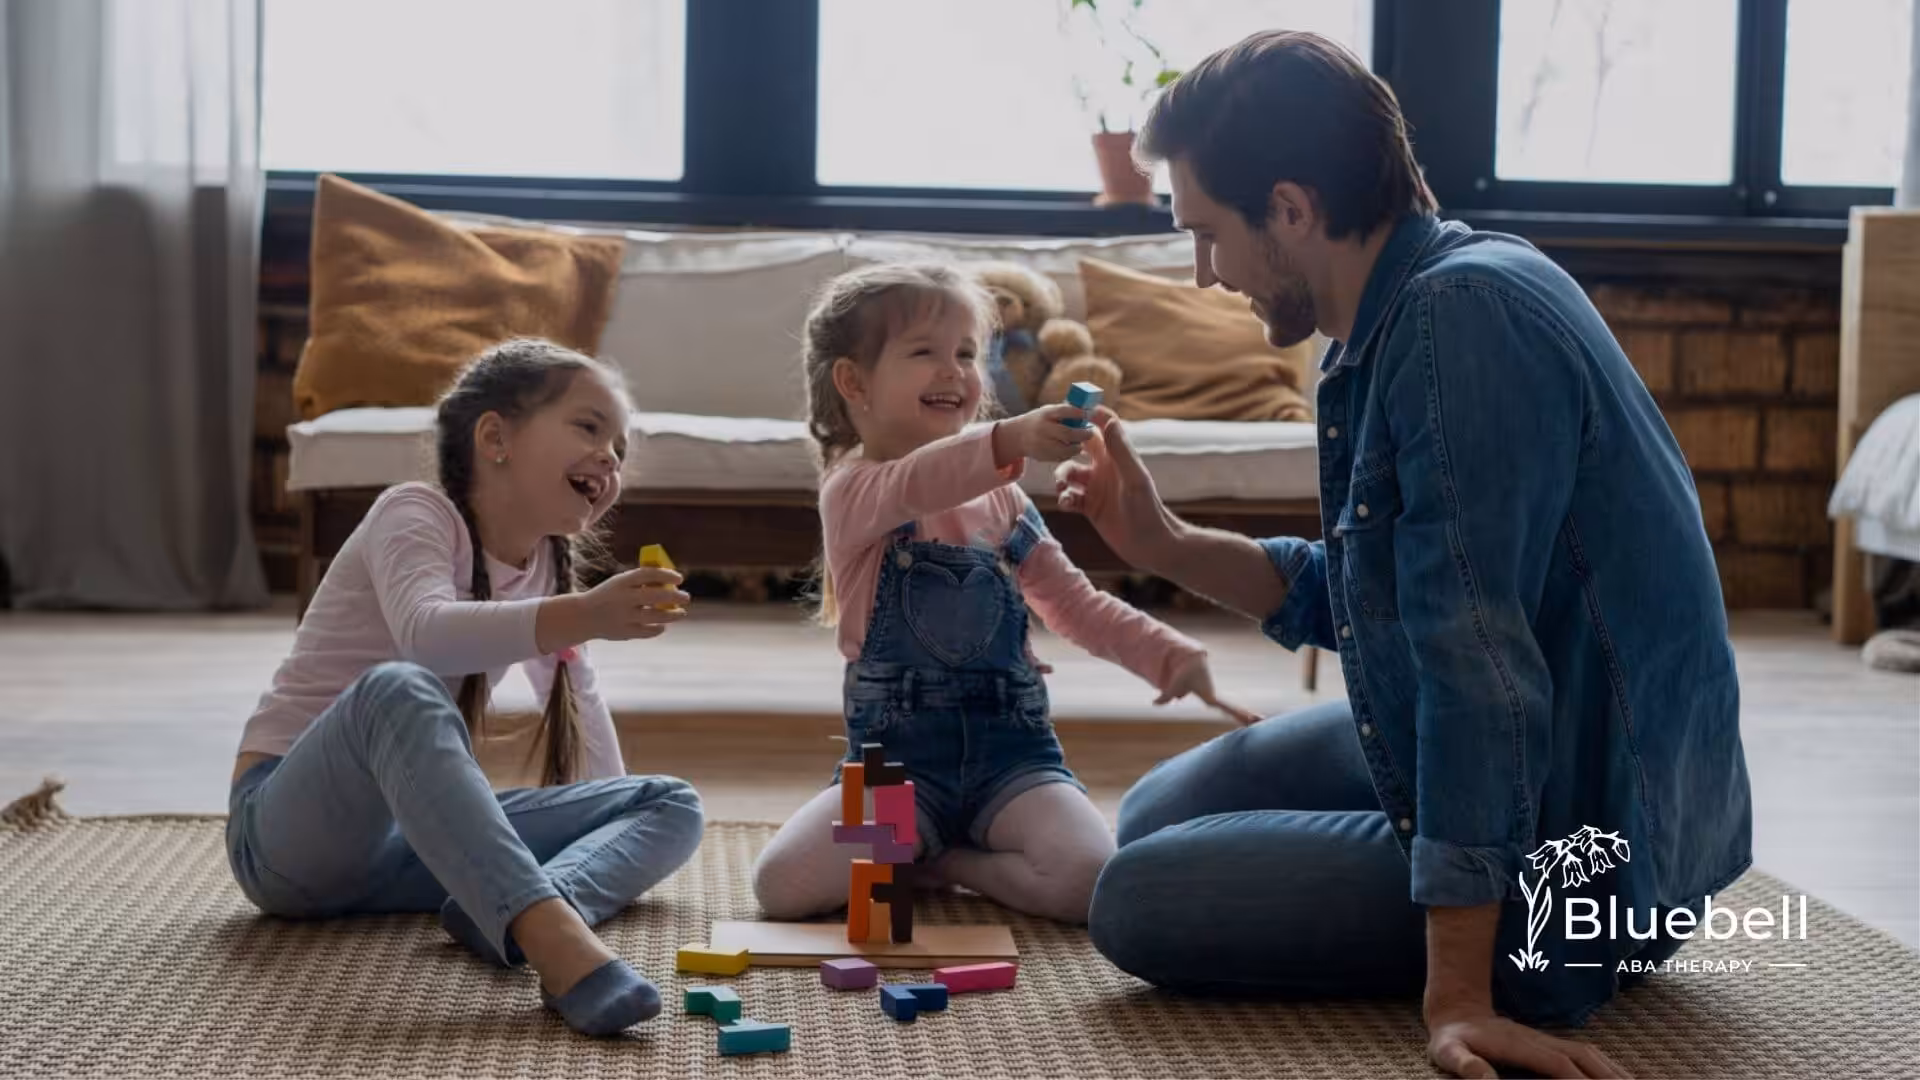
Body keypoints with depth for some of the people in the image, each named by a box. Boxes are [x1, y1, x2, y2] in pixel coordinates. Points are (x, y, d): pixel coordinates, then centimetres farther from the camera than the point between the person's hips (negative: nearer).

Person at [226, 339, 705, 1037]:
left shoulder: (547, 564, 11)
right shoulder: (416, 514, -11)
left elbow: (577, 702, 24)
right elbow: (424, 634, -34)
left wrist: (619, 831, 13)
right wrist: (584, 617, -47)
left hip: (415, 836, 8)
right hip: (292, 827, -8)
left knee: (672, 804, -3)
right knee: (397, 688, -39)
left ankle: (516, 916, -34)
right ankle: (550, 933, -54)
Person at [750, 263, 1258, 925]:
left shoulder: (1001, 502, 14)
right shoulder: (852, 490, -5)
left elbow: (1076, 605, 18)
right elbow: (911, 486, -29)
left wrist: (1168, 654, 1)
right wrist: (1009, 440, -49)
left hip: (1010, 750, 3)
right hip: (896, 756, -3)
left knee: (1090, 881, -26)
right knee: (784, 885, -25)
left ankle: (947, 863, 3)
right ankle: (909, 858, 5)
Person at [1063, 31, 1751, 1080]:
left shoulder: (1465, 316, -26)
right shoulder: (1403, 317, 4)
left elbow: (1477, 658, -30)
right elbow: (1344, 596, 16)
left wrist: (1458, 990, -30)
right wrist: (1167, 545, 5)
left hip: (1567, 868, -10)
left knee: (1136, 901, -8)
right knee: (1158, 814, 18)